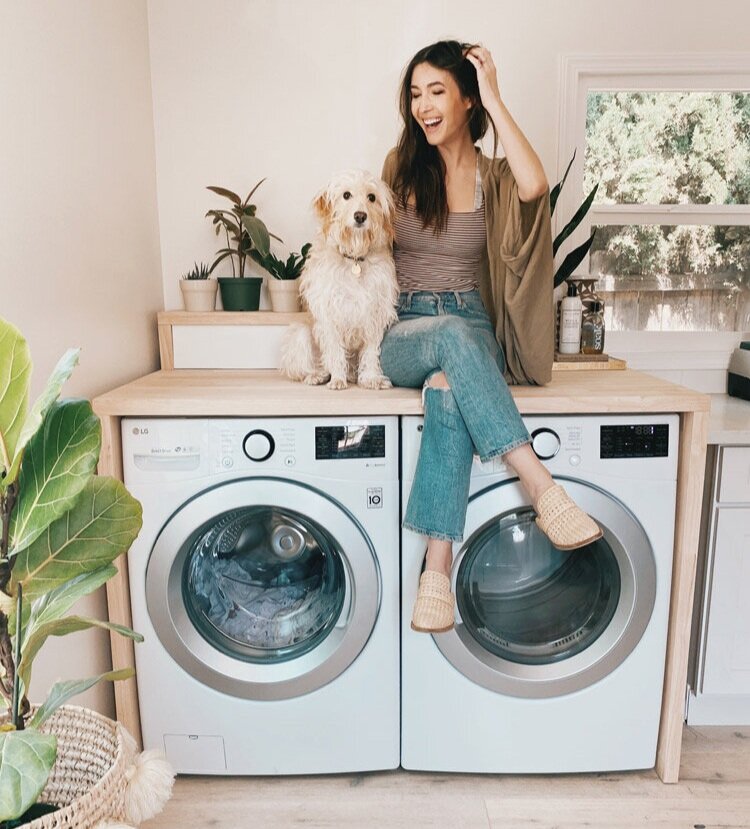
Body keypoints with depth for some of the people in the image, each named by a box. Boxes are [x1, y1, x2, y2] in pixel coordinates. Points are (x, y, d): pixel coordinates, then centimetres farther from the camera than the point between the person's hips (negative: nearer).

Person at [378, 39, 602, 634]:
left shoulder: (494, 176, 7)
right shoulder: (401, 166, 10)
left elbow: (535, 186, -18)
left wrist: (495, 102, -8)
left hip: (471, 329, 0)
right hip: (405, 332, 1)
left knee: (448, 387, -37)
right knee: (453, 335, -37)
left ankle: (438, 567, -36)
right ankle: (544, 490, -41)